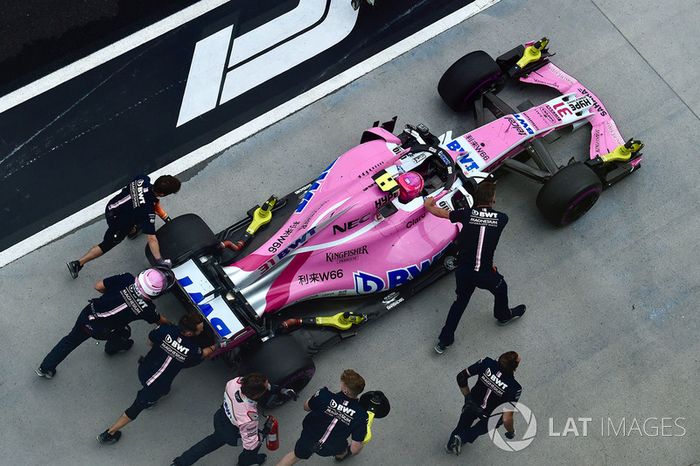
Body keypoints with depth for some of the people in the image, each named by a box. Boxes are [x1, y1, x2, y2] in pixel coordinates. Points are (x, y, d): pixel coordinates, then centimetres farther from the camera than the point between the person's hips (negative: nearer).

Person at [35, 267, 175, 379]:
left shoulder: (126, 280, -17)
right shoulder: (146, 308, -20)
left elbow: (98, 286, -6)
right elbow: (159, 320, 3)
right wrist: (169, 324, 24)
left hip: (87, 313, 3)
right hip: (99, 331, -3)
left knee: (71, 339, 26)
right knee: (124, 331, 27)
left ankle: (45, 367, 39)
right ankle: (112, 347, 59)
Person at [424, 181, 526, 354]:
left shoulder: (467, 214, -7)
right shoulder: (501, 218, -8)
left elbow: (438, 212, 3)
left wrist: (428, 204, 26)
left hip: (463, 272, 2)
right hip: (485, 274, -2)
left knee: (460, 301, 25)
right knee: (501, 288, 31)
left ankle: (444, 340, 27)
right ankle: (503, 315, 59)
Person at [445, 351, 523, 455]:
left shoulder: (486, 363, -25)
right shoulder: (514, 388, -35)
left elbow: (461, 377, -14)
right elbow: (506, 419, -32)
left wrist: (467, 396, 0)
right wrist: (511, 432, -10)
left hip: (471, 406, 4)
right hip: (489, 420, -4)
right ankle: (462, 437, 8)